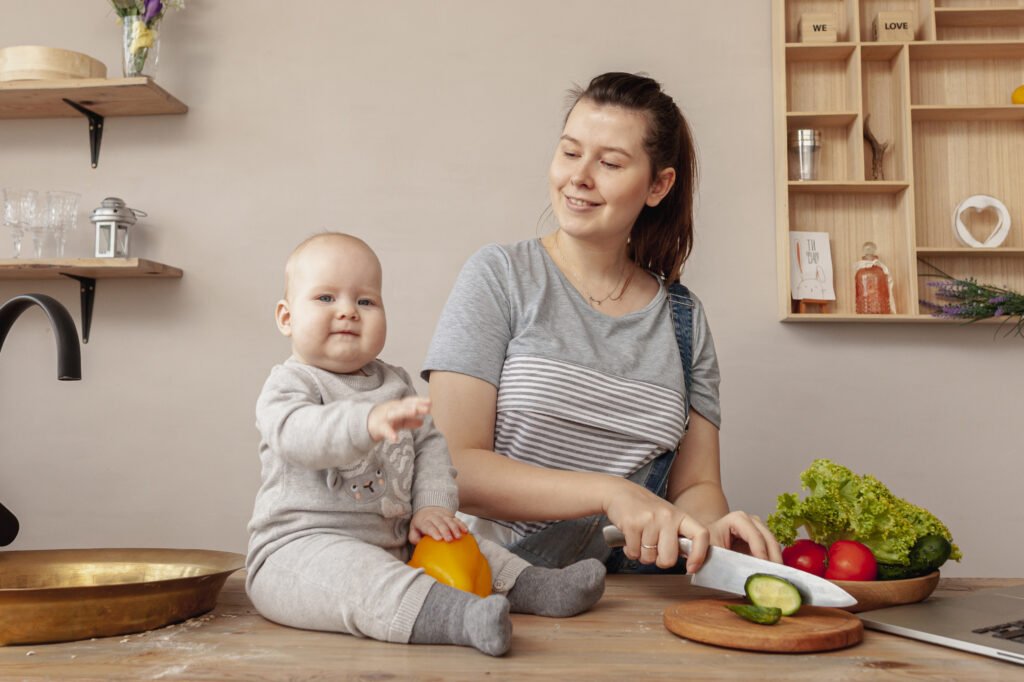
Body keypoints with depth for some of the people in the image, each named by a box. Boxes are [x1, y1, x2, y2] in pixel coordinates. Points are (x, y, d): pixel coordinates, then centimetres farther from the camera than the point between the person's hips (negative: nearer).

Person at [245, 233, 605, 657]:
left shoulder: (395, 384, 16)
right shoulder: (290, 384, -6)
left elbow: (430, 446, 16)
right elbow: (295, 432, -28)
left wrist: (432, 507, -3)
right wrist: (368, 422, -47)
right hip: (303, 545, -8)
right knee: (348, 570, -37)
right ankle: (455, 616, -53)